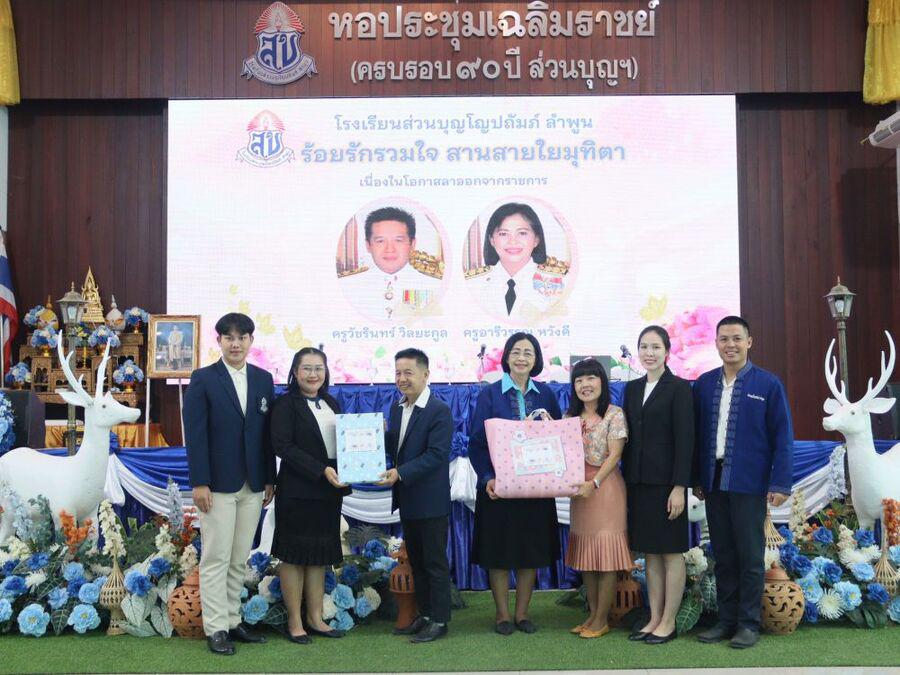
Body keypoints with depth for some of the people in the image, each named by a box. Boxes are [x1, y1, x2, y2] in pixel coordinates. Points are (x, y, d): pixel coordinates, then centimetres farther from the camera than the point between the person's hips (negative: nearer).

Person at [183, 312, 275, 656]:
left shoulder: (263, 379, 9)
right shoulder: (203, 379, -4)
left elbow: (267, 432, 10)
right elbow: (195, 434, -8)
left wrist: (270, 479, 7)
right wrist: (199, 483, -13)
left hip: (252, 485, 4)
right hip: (218, 485, -4)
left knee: (239, 560, 10)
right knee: (216, 559, 0)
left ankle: (233, 620, 20)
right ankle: (216, 629, 7)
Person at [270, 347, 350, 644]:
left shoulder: (331, 404, 13)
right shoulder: (286, 404, -7)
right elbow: (282, 446, -16)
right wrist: (321, 470, -22)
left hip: (328, 491, 6)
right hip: (297, 491, -6)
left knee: (320, 555, 12)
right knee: (294, 555, 2)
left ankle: (315, 618, 21)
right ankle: (294, 622, 11)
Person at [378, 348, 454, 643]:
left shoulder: (439, 411, -15)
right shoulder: (397, 408, 10)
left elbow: (436, 455, -22)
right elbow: (394, 448, 13)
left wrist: (400, 473, -28)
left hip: (431, 501, -8)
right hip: (407, 500, 8)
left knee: (435, 562, 3)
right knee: (416, 561, 16)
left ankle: (439, 620, 13)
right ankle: (424, 615, 27)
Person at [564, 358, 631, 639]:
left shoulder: (614, 413, -5)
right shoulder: (570, 416, 11)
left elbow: (614, 454, -11)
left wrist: (594, 483, -19)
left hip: (605, 487, -6)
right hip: (579, 489, 6)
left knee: (606, 555, -3)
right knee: (585, 555, 10)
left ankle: (602, 620, 5)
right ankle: (593, 614, 19)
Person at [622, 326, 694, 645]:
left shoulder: (679, 388, -7)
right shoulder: (632, 388, 12)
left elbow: (685, 440, -11)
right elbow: (629, 436, 13)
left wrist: (679, 487, -16)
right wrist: (625, 480, 10)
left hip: (666, 481, -6)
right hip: (638, 481, 6)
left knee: (671, 552, 3)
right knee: (650, 553, 11)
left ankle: (668, 622, 10)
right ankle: (654, 618, 19)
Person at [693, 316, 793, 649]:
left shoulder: (768, 384, -3)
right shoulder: (704, 384, 7)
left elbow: (782, 437, -4)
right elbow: (697, 434, 11)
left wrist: (780, 483, -9)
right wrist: (697, 479, 8)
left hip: (749, 484, -4)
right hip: (714, 482, 4)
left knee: (750, 557, 4)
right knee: (723, 556, 11)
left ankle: (748, 624, 14)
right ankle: (726, 620, 20)